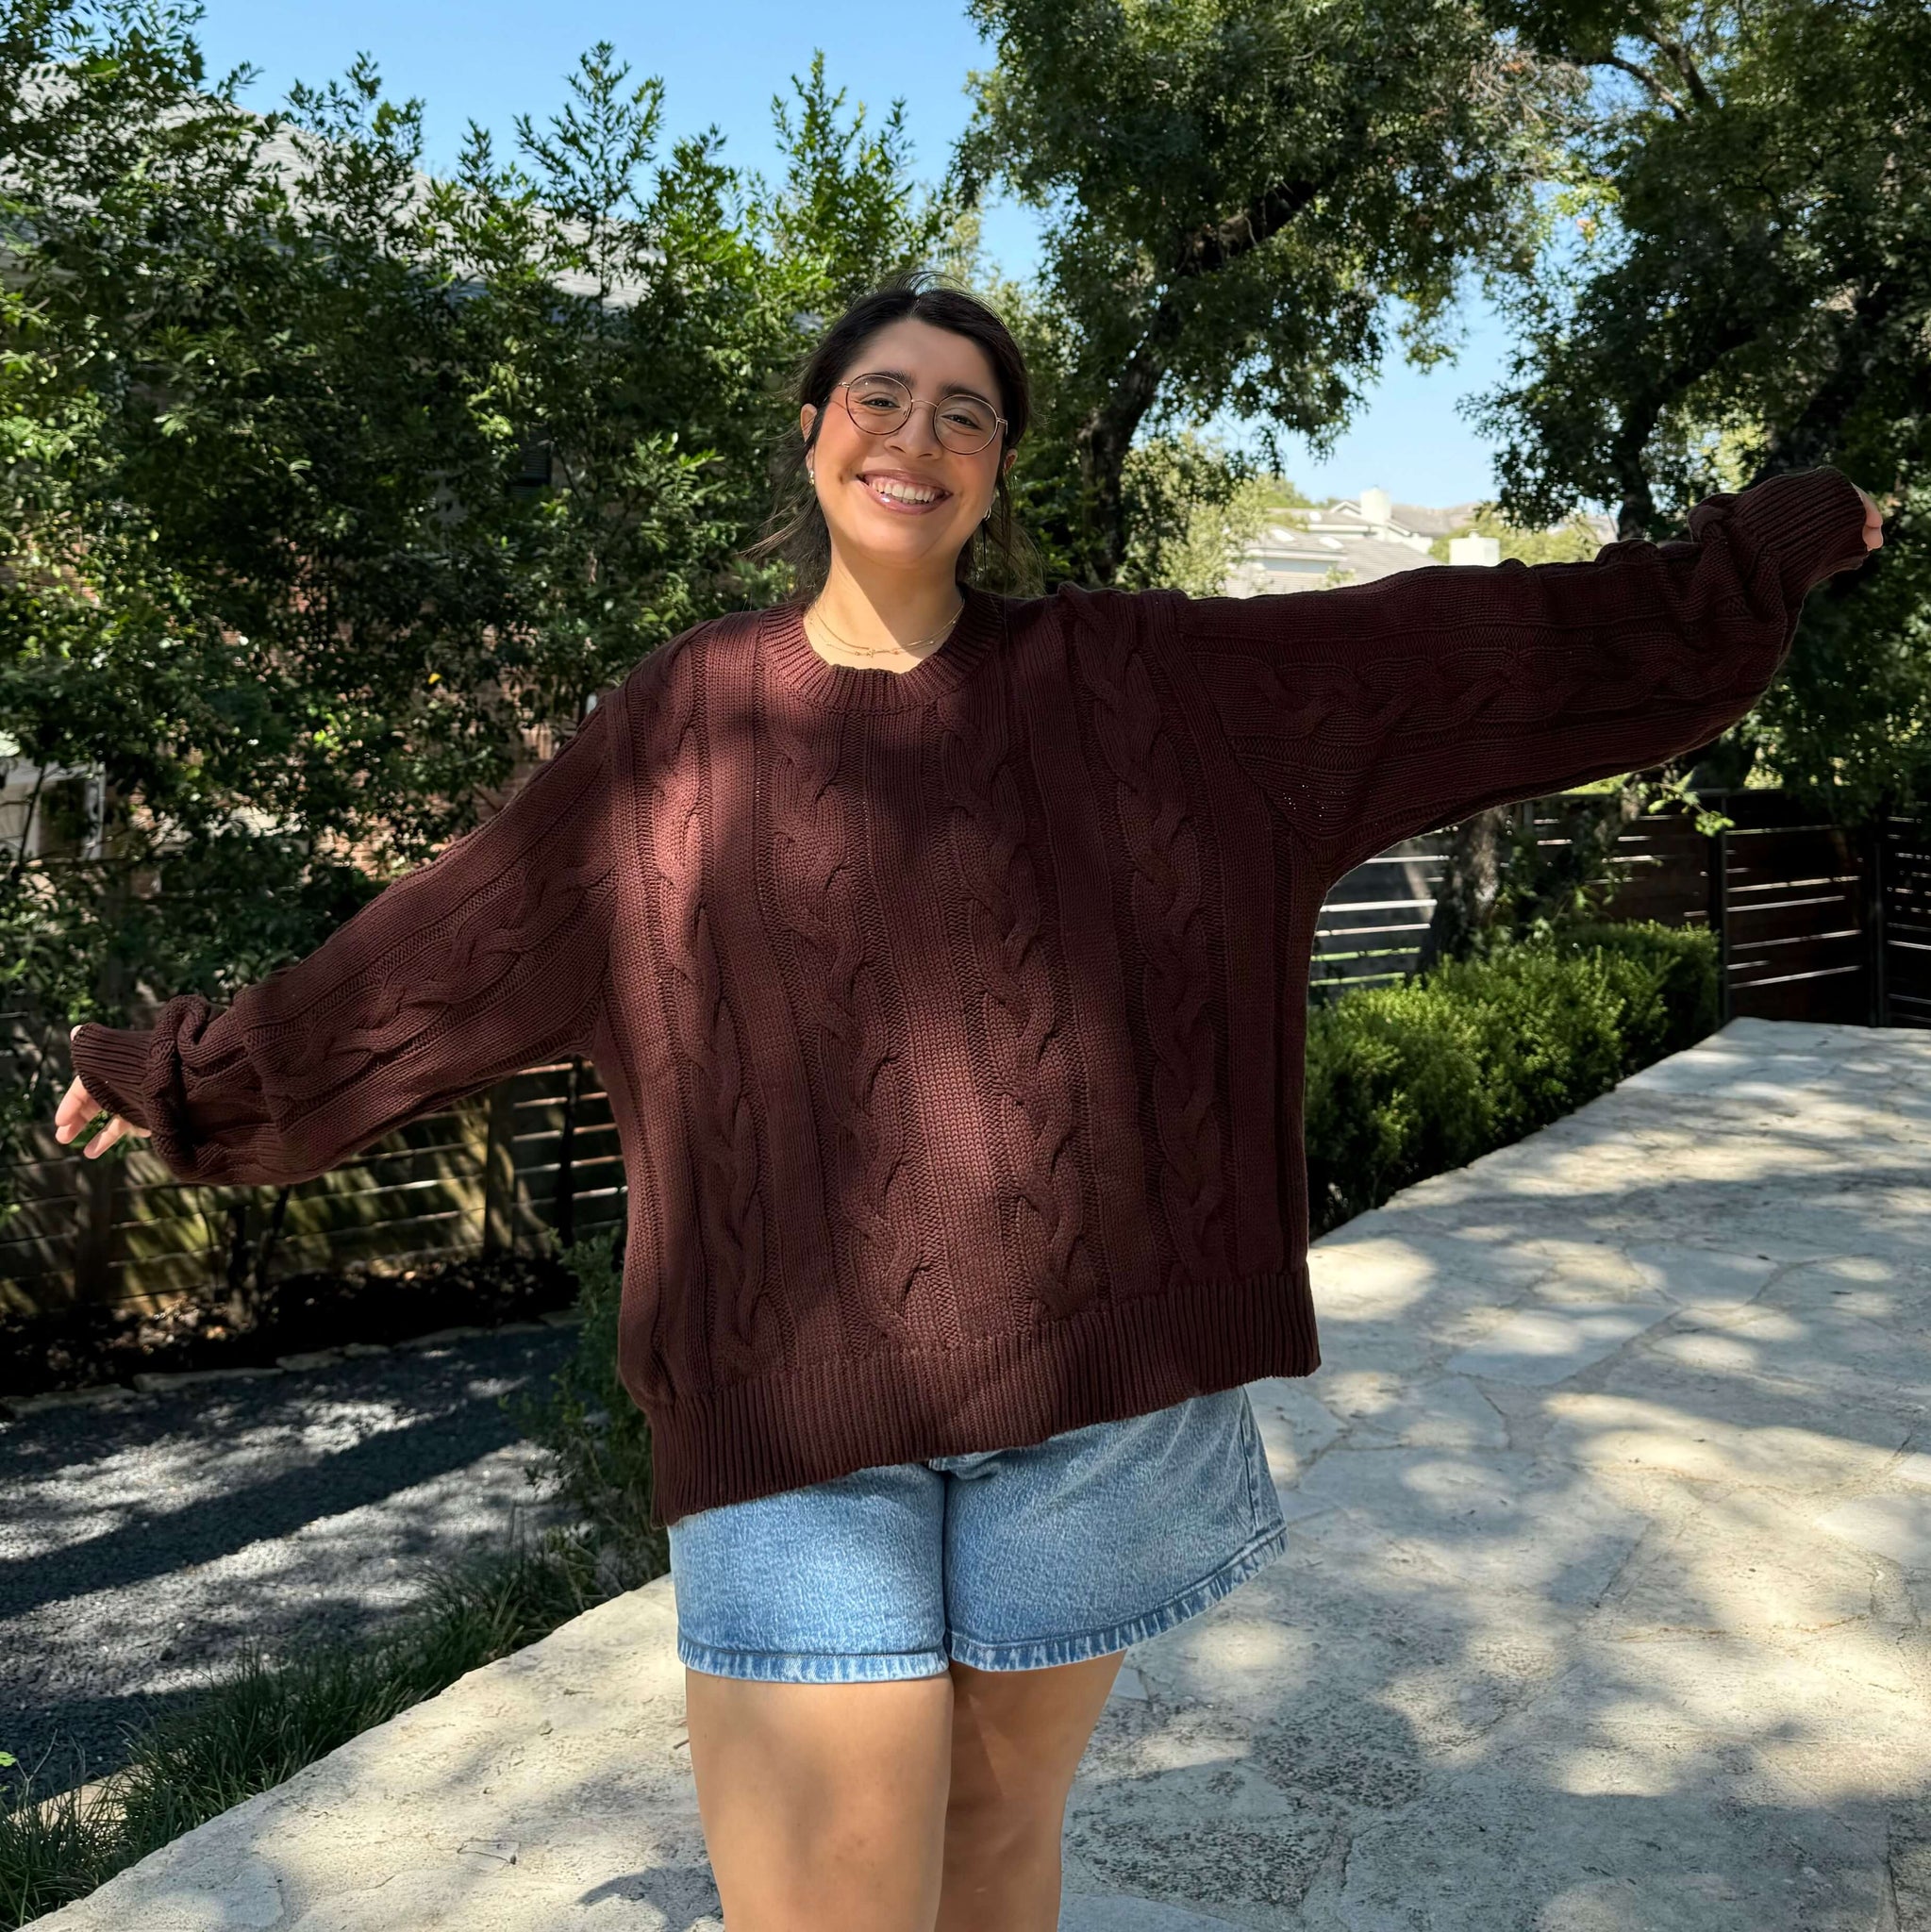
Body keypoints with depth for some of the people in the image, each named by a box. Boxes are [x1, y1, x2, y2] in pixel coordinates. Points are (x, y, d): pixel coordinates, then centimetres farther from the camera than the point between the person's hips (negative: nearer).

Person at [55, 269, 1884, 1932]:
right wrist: (202, 1068, 23)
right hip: (796, 1394, 0)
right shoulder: (685, 720, 6)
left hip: (1090, 1374, 1)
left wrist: (1762, 546, 12)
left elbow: (1461, 645, 9)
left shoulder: (1129, 679, 5)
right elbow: (448, 938, 15)